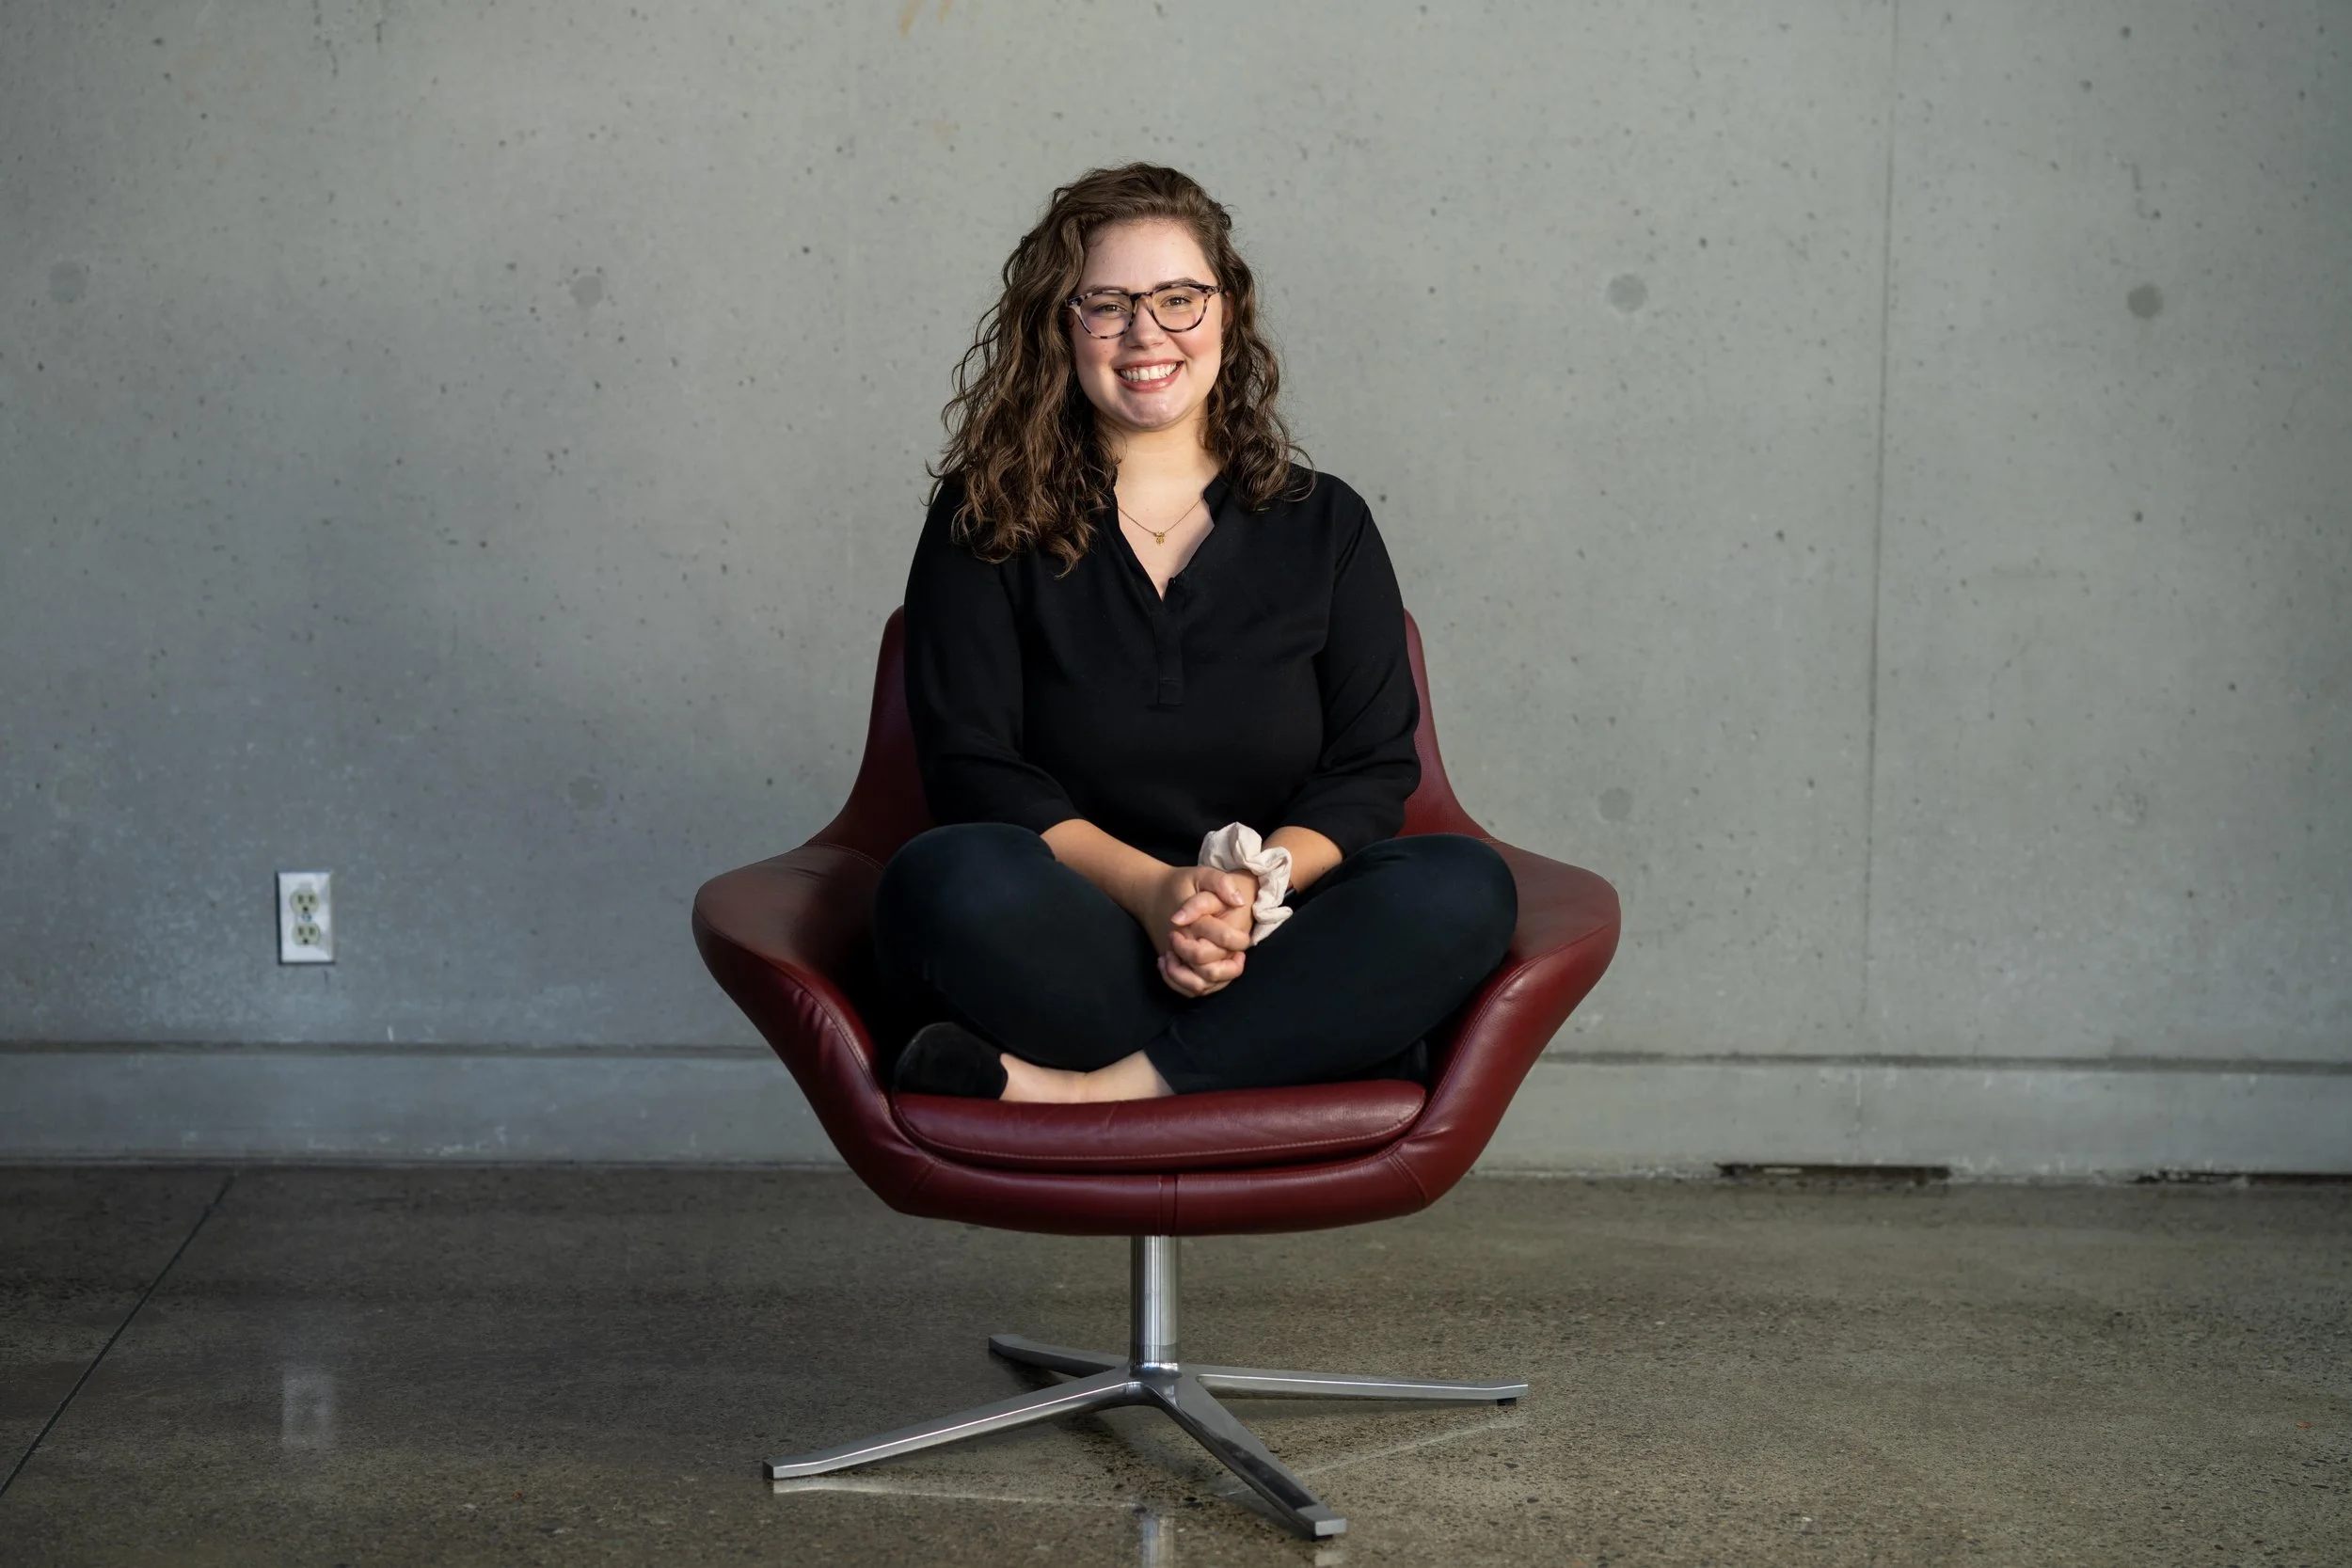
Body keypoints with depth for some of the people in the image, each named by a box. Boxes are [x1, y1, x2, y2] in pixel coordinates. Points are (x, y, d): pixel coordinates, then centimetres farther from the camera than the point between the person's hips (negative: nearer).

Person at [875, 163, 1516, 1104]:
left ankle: (1101, 1094, -31)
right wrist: (1155, 891, -18)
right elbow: (970, 766, -3)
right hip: (1070, 950, -2)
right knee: (950, 879, -34)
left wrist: (1253, 885, -16)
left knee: (1463, 887, -28)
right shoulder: (986, 522, 8)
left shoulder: (1323, 525, 14)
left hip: (1274, 948, 2)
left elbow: (1373, 770, 6)